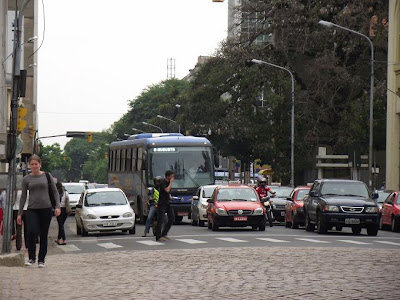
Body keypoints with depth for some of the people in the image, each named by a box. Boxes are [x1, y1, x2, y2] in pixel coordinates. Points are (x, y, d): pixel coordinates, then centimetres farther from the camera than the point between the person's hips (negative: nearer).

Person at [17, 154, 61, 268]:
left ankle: (41, 260, 14)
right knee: (31, 232, -19)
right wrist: (19, 213, 6)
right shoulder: (26, 179, 6)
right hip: (32, 209, 0)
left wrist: (57, 206, -5)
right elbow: (23, 196, 9)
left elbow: (55, 192, 7)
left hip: (46, 209, 0)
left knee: (44, 235, 3)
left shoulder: (47, 176, 4)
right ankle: (31, 258, -6)